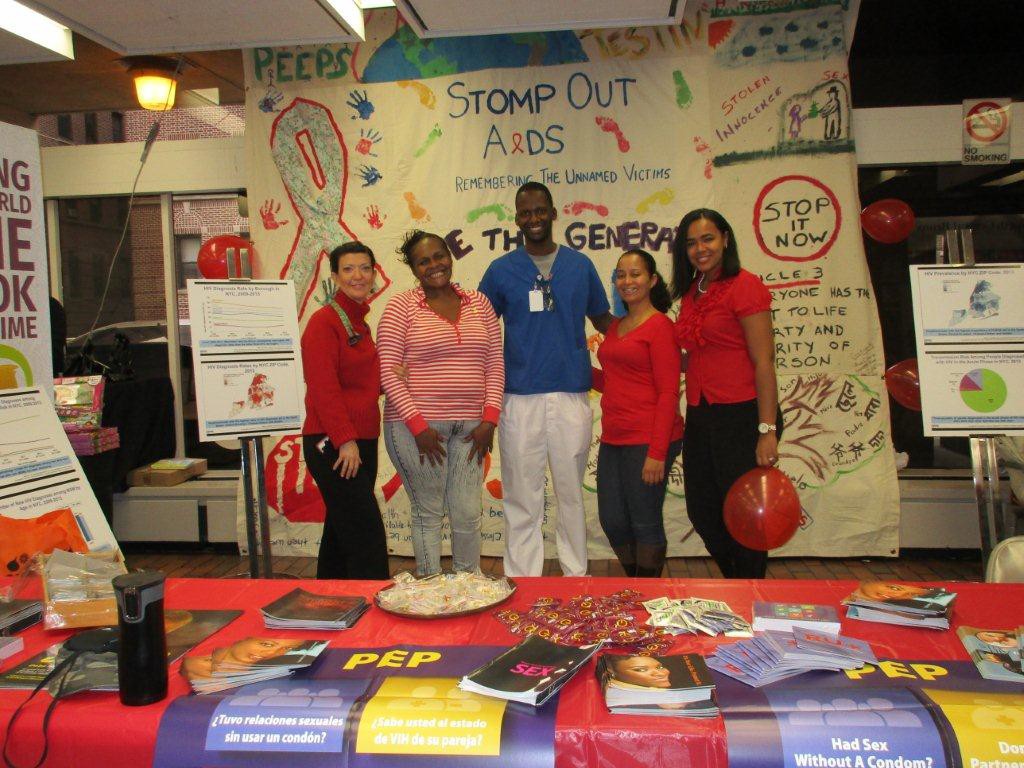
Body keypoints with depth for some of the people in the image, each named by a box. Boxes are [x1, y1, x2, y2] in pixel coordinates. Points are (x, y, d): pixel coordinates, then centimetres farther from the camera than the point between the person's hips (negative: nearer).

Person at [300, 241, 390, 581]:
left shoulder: (359, 322, 16)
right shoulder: (324, 321, -10)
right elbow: (323, 388, -17)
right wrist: (345, 440, -20)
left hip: (360, 443, 9)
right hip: (333, 445, -9)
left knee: (340, 533, 17)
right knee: (368, 539, -9)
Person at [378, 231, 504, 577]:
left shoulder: (478, 302, 10)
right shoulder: (401, 307, -1)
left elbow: (495, 363, 9)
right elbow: (387, 370, -6)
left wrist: (489, 419, 0)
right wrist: (418, 425, -12)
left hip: (470, 426, 3)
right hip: (417, 424, -3)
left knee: (468, 513, 7)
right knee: (428, 512, 6)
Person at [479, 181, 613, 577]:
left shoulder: (580, 265, 9)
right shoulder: (501, 270, 5)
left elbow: (602, 320, 17)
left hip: (573, 396, 1)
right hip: (520, 397, -1)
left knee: (572, 493, 11)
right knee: (522, 499, 4)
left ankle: (577, 575, 24)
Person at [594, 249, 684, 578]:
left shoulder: (659, 325, -8)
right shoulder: (616, 326, 16)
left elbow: (668, 393, -13)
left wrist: (657, 452, -18)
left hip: (647, 441, -8)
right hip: (613, 439, 8)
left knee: (645, 525, 3)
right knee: (612, 522, 13)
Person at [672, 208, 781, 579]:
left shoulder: (744, 285, -10)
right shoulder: (691, 292, 13)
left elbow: (763, 362, -15)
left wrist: (767, 430, -19)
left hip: (742, 415, -8)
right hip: (700, 417, 8)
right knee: (703, 514, 15)